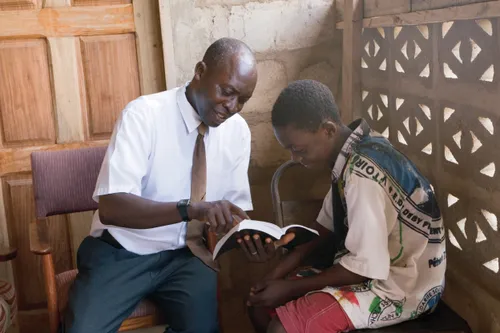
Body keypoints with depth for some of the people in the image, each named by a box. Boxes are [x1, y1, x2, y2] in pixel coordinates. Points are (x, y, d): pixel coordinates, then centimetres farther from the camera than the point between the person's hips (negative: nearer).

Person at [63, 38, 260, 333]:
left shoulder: (238, 130, -1)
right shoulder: (144, 114, -16)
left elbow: (237, 206, 3)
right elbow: (111, 206, -25)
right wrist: (191, 208, -37)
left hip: (187, 254, 3)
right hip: (123, 253, -3)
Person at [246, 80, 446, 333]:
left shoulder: (364, 175, -29)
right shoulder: (350, 153, 0)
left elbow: (365, 266, -26)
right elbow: (327, 224, 10)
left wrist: (291, 287, -16)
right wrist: (282, 269, 0)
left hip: (402, 286, -9)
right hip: (374, 268, 9)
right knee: (261, 304, 6)